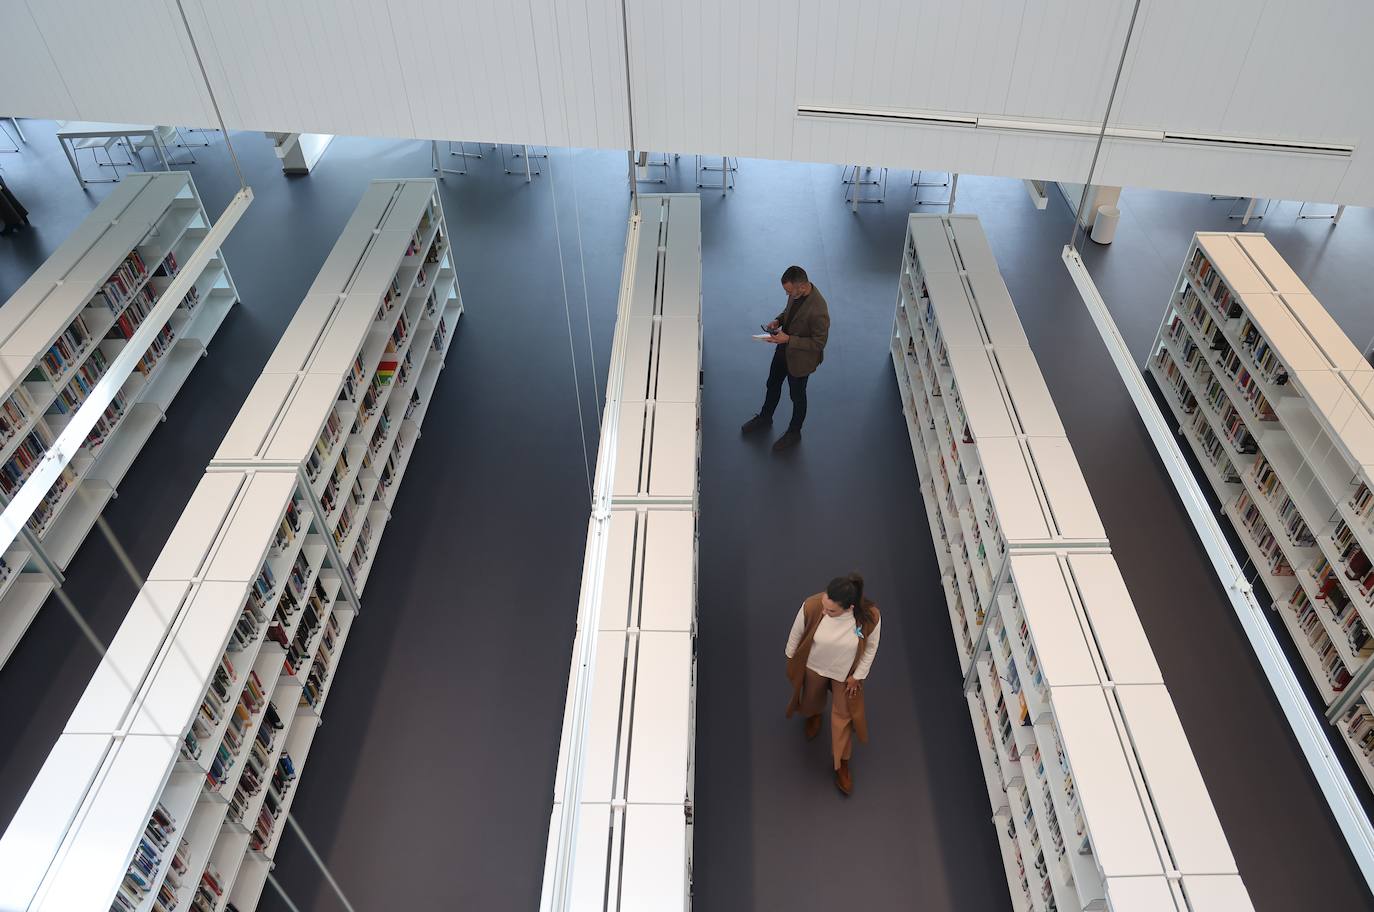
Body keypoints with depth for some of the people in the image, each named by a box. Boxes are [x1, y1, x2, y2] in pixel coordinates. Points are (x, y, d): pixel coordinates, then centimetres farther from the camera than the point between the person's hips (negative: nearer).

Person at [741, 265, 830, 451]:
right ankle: (765, 418, 53)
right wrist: (779, 320, -10)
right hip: (784, 350, 8)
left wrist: (789, 339, -30)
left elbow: (819, 343, -27)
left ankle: (794, 433, 41)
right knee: (772, 385, 27)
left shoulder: (818, 310, -37)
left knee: (797, 396, 17)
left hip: (800, 358, -8)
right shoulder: (797, 292, -13)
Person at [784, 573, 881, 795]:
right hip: (814, 666, 1)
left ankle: (842, 763, 44)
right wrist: (790, 656, 2)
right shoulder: (811, 606, -38)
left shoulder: (870, 616, -38)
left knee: (843, 715, 18)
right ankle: (813, 715, 69)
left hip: (845, 672, -1)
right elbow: (797, 631, -15)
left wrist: (857, 675, -5)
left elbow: (871, 647, -15)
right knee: (812, 697, 30)